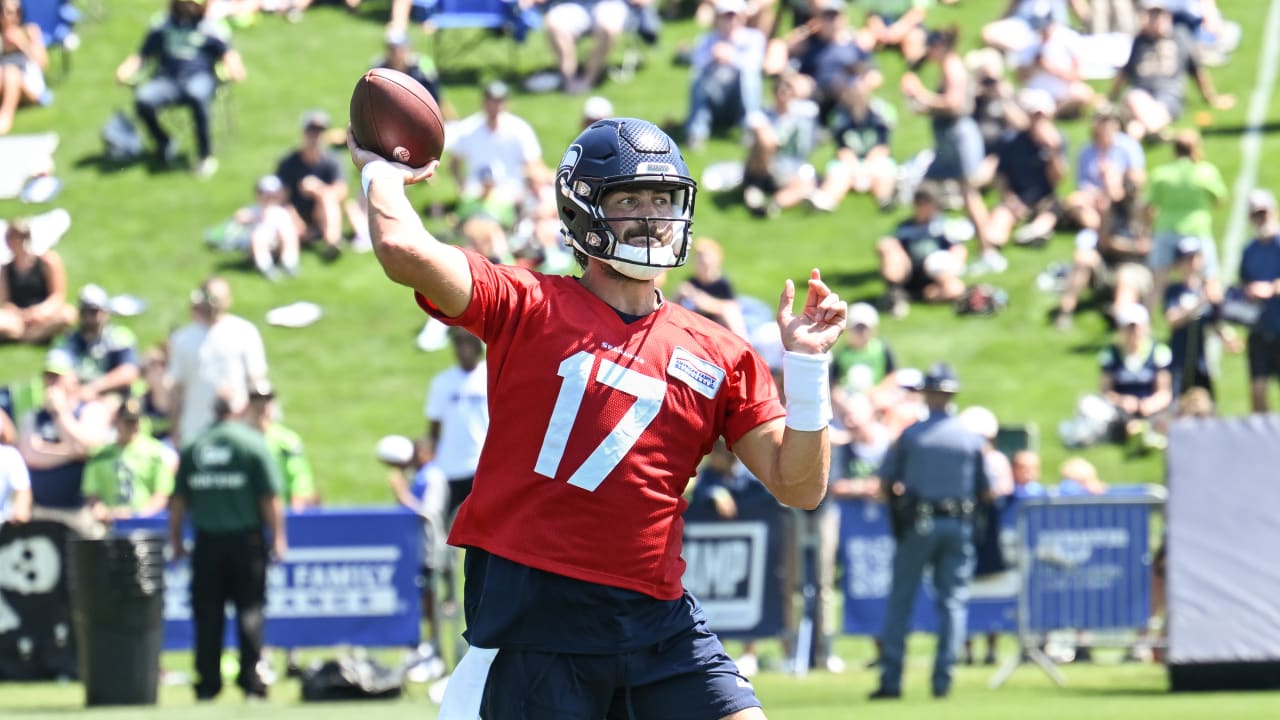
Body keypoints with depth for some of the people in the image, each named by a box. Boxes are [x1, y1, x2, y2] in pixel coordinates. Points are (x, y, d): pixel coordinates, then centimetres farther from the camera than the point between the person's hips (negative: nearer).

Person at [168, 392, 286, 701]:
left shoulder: (193, 447, 5)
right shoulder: (254, 444, -3)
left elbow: (178, 500, 6)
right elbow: (270, 499, -6)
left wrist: (175, 540, 14)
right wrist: (278, 538, 1)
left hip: (206, 541, 2)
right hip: (246, 538, -2)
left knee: (207, 617, 5)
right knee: (249, 612, 2)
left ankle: (207, 684, 5)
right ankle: (251, 682, -1)